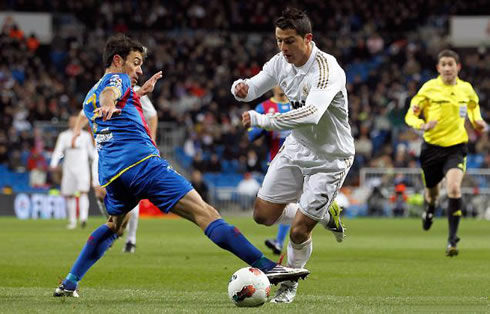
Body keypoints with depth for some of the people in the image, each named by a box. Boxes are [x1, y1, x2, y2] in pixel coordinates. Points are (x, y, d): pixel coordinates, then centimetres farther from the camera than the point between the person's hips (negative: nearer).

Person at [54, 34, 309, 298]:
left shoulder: (89, 99, 29)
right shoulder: (117, 79, 6)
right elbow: (110, 92, -20)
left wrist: (138, 94, 47)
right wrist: (108, 105, -42)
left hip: (109, 173, 8)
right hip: (141, 161, -8)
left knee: (114, 226, 36)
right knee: (204, 213, -17)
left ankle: (69, 283, 29)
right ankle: (266, 267, -28)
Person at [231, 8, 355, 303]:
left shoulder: (327, 70, -30)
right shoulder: (282, 62, -7)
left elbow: (311, 114, -45)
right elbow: (253, 88, 5)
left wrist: (262, 120, -48)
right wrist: (241, 88, -21)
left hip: (330, 158, -7)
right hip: (296, 148, 7)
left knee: (298, 231, -8)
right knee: (263, 214, 7)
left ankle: (291, 283, 22)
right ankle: (326, 214, 30)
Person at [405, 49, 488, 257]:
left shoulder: (466, 89, 2)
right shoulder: (429, 88, -6)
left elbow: (473, 106, 26)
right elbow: (410, 116, -4)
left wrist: (477, 121, 6)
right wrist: (423, 125, -25)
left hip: (456, 147, 0)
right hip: (432, 147, 0)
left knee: (454, 188, -23)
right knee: (432, 191, 16)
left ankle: (452, 239, -15)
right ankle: (429, 208, 57)